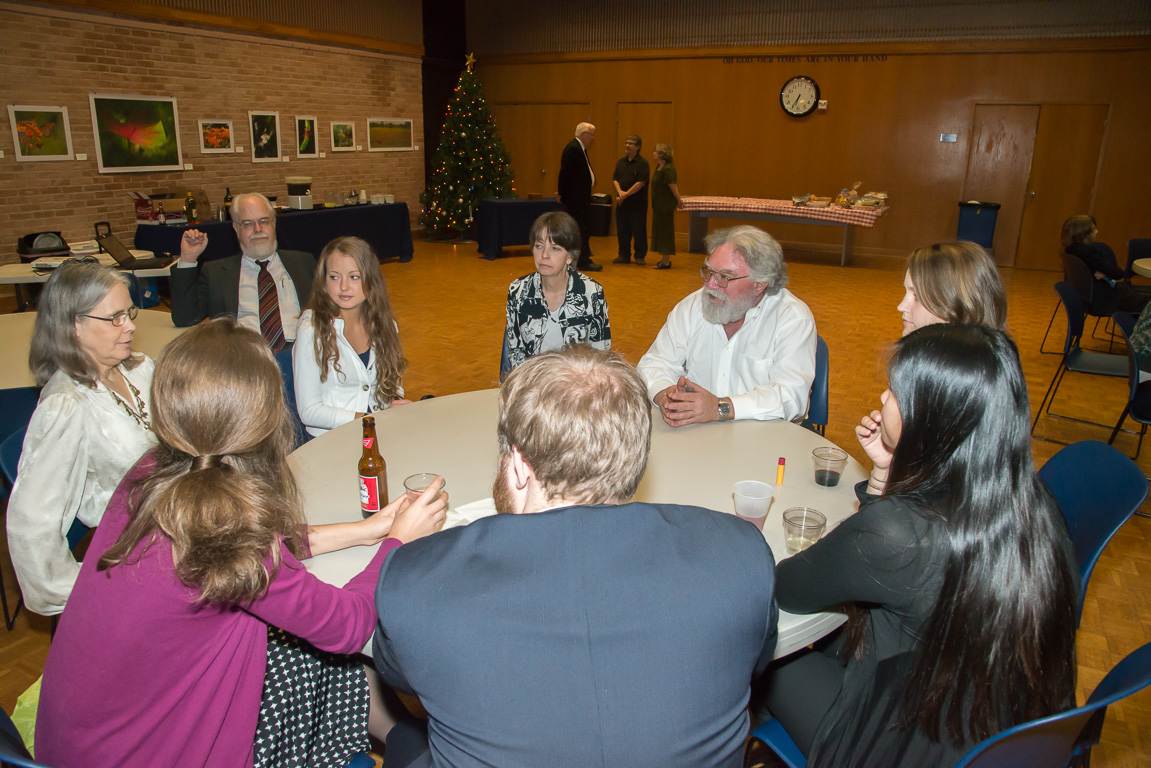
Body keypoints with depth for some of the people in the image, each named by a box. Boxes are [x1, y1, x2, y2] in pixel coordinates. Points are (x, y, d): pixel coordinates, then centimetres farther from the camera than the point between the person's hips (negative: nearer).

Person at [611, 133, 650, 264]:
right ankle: (624, 255, 20)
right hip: (622, 203, 6)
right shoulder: (621, 162, 13)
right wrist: (620, 192, -10)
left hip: (637, 203, -6)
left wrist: (626, 194, -16)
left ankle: (640, 256, 10)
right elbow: (615, 179, 8)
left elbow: (641, 183, -14)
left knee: (639, 231, -1)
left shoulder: (642, 163, -6)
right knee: (622, 230, 9)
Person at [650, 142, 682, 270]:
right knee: (659, 230, 14)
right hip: (658, 205, 10)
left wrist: (678, 200, -11)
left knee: (665, 231, -4)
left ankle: (666, 262, 2)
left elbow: (673, 186, -19)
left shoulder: (668, 169, -19)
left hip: (666, 205, -10)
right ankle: (664, 259, 23)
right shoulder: (659, 167, 11)